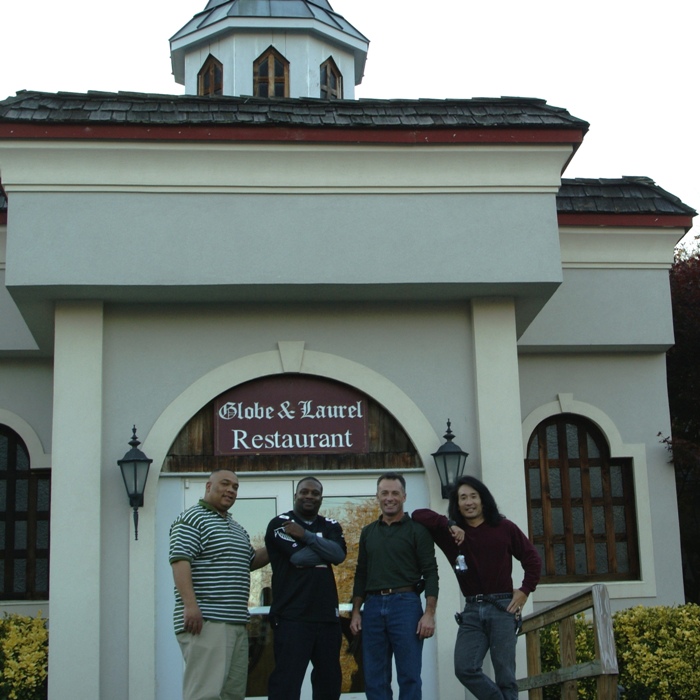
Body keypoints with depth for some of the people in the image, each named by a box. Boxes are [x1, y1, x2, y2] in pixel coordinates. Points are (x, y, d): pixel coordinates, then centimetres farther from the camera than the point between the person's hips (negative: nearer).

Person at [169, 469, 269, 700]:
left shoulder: (237, 528, 23)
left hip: (237, 622, 10)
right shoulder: (191, 519, -5)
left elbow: (250, 561, 33)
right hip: (205, 621, -9)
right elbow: (180, 562, -17)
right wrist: (190, 605, -27)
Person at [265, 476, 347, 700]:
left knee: (330, 679, 13)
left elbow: (340, 554, -6)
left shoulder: (331, 526, 15)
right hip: (292, 616, -6)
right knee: (286, 681, -6)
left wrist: (306, 535, -14)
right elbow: (298, 557, -16)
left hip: (327, 614, 6)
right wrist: (325, 551, -1)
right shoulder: (280, 523, 0)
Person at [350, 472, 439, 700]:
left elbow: (430, 573, -3)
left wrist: (429, 613, -12)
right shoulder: (368, 532, 16)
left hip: (405, 604, -4)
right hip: (373, 606, 4)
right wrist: (356, 611, 11)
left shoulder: (417, 530, 3)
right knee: (374, 679, 6)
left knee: (409, 677, -2)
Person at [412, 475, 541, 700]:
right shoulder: (452, 533, 9)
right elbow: (418, 515, 2)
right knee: (465, 669, -11)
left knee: (505, 675, -3)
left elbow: (532, 558, 10)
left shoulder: (504, 528, 6)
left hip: (502, 607, -2)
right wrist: (449, 525, -10)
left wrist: (525, 590, 0)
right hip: (472, 610, 2)